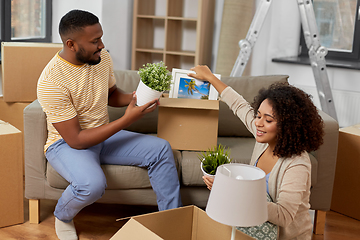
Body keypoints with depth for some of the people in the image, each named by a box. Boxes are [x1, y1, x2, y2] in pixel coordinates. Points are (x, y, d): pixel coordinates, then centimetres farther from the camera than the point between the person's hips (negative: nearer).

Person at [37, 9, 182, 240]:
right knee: (93, 183, -36)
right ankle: (62, 216, 1)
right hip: (67, 143, -6)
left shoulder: (102, 57, -5)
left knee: (161, 149, -10)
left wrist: (135, 97, -9)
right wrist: (127, 120, -29)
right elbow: (76, 140, -26)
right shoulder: (51, 81, -26)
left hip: (104, 135, 7)